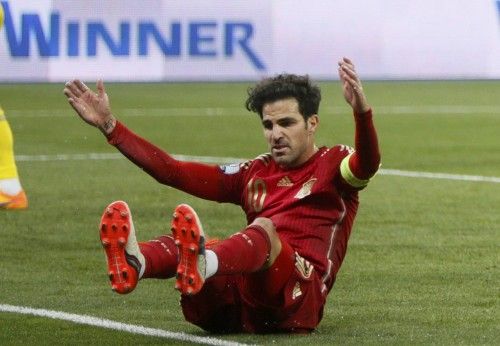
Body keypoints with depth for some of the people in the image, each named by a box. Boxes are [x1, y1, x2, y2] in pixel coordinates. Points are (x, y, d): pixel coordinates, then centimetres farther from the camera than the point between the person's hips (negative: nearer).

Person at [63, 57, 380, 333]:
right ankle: (133, 263, -57)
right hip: (239, 303, 5)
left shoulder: (333, 164, 12)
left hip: (299, 300, -5)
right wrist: (109, 126, 19)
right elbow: (173, 171, 24)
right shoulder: (256, 174, 27)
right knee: (184, 238, -20)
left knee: (264, 228, -32)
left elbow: (367, 164, -13)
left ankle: (201, 266, -67)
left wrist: (362, 111, -34)